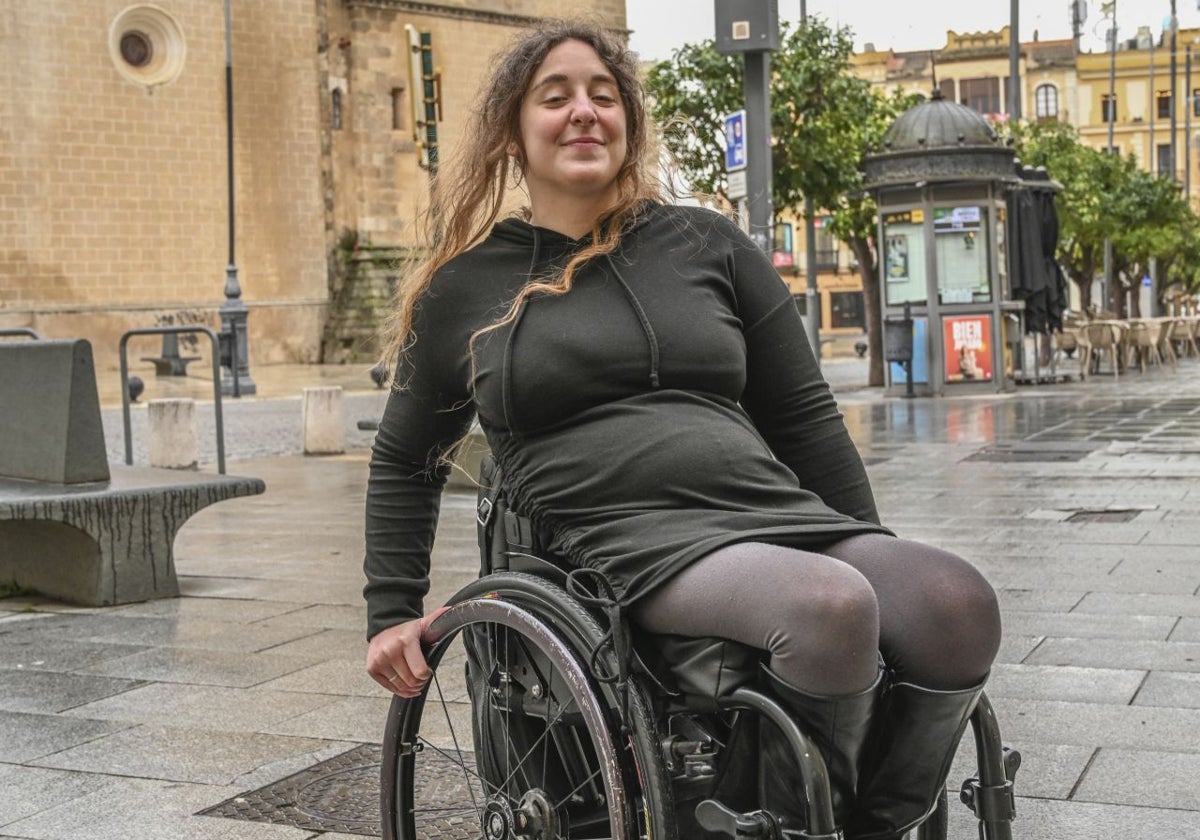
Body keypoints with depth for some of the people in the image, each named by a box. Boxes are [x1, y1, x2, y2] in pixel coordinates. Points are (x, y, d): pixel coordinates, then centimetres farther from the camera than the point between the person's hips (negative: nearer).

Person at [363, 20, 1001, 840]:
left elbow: (805, 417, 18)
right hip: (626, 545, -3)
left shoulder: (709, 245, 16)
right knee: (828, 608, -34)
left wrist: (873, 560, 15)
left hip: (779, 514, 4)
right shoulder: (467, 287, 12)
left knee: (956, 603, -26)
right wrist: (392, 611, 16)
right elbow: (404, 460, 23)